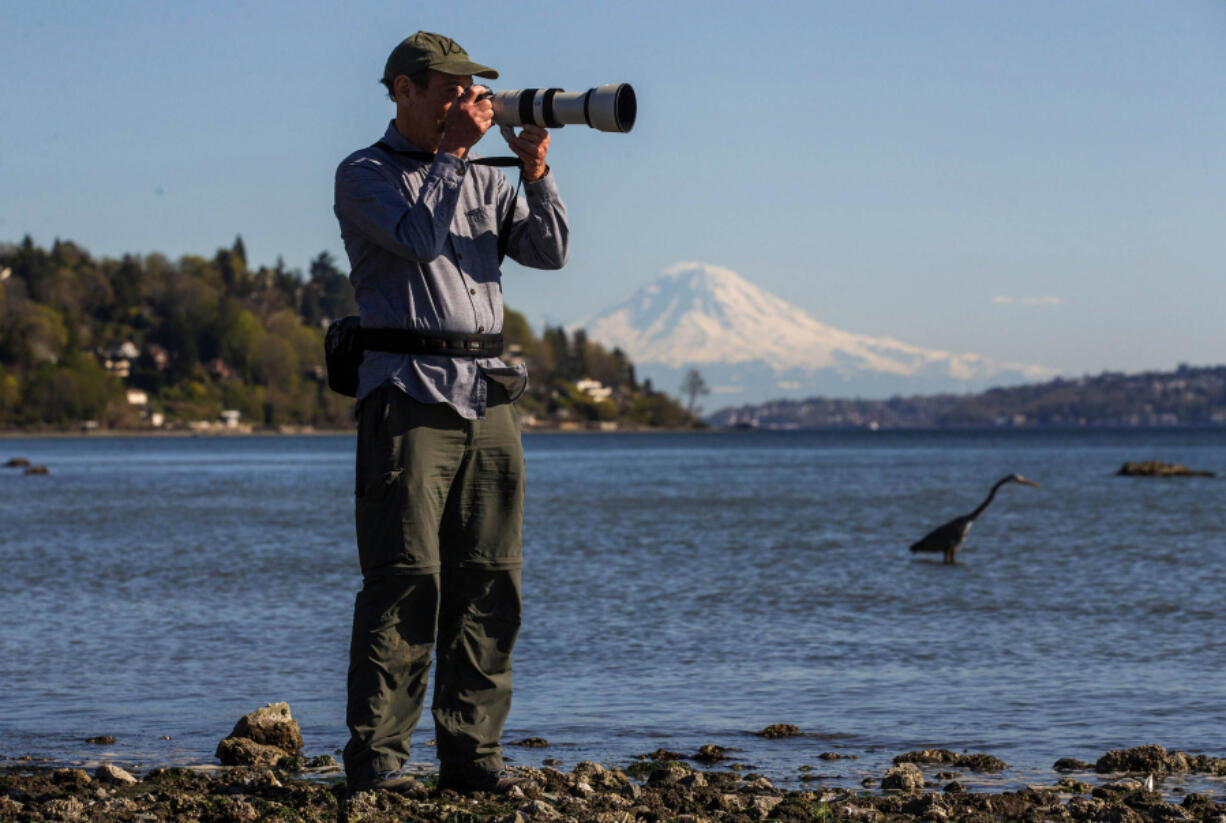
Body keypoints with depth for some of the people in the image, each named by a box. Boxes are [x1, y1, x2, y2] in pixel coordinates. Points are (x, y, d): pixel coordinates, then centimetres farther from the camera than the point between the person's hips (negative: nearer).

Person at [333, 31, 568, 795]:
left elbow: (549, 250, 8)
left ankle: (471, 748, 6)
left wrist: (535, 169, -5)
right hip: (409, 392, -5)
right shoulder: (364, 175, 3)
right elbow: (420, 235, -15)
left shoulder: (485, 180, 19)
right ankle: (376, 753, -7)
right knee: (405, 579, -10)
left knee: (489, 581, 1)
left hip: (488, 394, 6)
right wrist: (456, 148, -8)